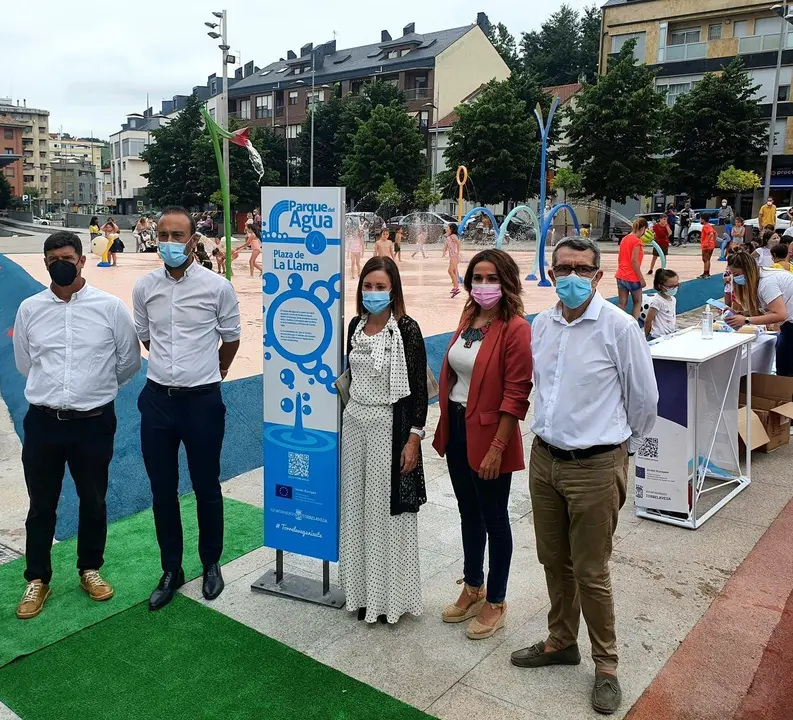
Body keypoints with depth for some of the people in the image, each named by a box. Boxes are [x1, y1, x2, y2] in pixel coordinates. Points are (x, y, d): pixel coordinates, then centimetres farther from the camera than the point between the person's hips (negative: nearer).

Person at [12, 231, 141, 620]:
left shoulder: (110, 306, -4)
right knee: (41, 506, 12)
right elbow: (24, 362, 14)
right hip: (43, 422, 1)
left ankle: (90, 569, 34)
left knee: (93, 502, 14)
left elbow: (129, 360, 5)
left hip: (94, 422, -1)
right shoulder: (29, 308, 2)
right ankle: (37, 579, 29)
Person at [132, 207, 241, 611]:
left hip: (202, 399, -3)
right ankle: (171, 570, 28)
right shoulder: (144, 287, 1)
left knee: (206, 488, 10)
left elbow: (231, 339, 5)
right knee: (162, 490, 11)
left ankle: (211, 565, 30)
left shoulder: (217, 287, -9)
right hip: (157, 398, 3)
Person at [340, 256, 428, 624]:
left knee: (387, 510, 2)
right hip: (355, 422, 6)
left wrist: (414, 438, -14)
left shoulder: (406, 329, -11)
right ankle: (362, 590, 27)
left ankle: (390, 596, 18)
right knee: (356, 508, 11)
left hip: (390, 425, -6)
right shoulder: (355, 325, 7)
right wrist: (352, 412, 14)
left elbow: (419, 387, -11)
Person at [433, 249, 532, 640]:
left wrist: (497, 448, -19)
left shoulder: (515, 329, -15)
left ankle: (496, 604, 26)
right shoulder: (468, 319, 7)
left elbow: (516, 395, -18)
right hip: (456, 428, 7)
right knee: (468, 512, 20)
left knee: (493, 518, 8)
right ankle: (473, 589, 38)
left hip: (488, 435, -7)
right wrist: (445, 428, 12)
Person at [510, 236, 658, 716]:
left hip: (595, 467, -5)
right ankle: (561, 643, 39)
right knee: (554, 562, 19)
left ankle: (606, 666, 26)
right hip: (544, 459, 6)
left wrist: (621, 447, 7)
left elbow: (644, 399, -4)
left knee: (591, 573, 5)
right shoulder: (541, 325, 3)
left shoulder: (619, 327, -14)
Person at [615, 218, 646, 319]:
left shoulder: (625, 238, 8)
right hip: (632, 278, -6)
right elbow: (634, 261, -19)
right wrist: (641, 278, -14)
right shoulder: (637, 241, -14)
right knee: (638, 302, 11)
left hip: (620, 276, 6)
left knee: (622, 304, 8)